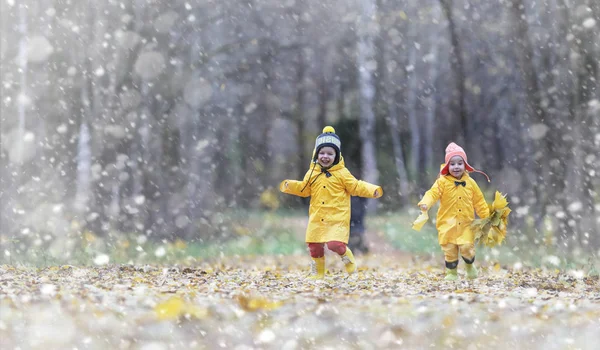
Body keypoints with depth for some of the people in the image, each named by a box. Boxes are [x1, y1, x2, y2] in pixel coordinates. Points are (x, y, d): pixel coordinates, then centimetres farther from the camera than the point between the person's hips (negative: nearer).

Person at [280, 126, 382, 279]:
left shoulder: (342, 173, -5)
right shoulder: (312, 173, 6)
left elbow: (356, 187, -5)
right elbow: (303, 189, 15)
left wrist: (373, 190, -18)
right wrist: (289, 185, 1)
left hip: (337, 218, -5)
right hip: (317, 218, 5)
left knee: (335, 244, -17)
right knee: (314, 246, 6)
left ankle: (350, 262, 13)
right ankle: (317, 272, 26)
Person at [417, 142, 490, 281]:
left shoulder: (470, 182, 3)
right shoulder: (442, 182, -4)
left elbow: (479, 202, 10)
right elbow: (433, 193, -17)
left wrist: (487, 217, 10)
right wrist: (425, 203, -37)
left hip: (466, 224, 1)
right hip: (448, 224, -1)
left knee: (467, 247, -10)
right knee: (449, 250, 1)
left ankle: (470, 265, 19)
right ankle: (451, 272, 19)